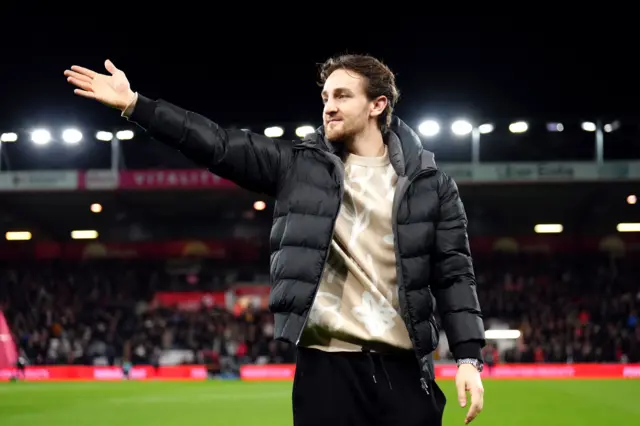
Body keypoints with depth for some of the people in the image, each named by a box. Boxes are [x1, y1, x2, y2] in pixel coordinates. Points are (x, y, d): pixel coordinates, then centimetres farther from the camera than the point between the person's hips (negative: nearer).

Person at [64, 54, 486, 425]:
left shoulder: (430, 183, 5)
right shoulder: (300, 164, 7)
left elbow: (454, 274, 4)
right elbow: (217, 145, 3)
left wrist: (469, 357, -6)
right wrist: (133, 104, -4)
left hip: (402, 367, 0)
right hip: (326, 364, 1)